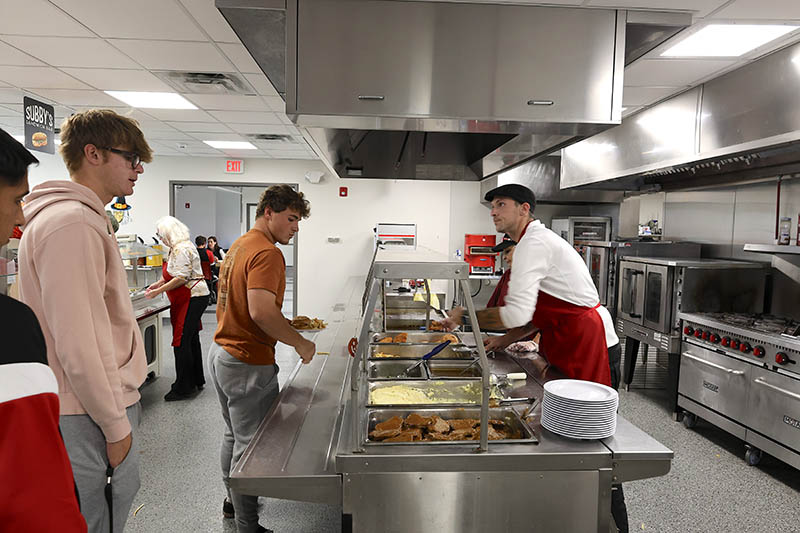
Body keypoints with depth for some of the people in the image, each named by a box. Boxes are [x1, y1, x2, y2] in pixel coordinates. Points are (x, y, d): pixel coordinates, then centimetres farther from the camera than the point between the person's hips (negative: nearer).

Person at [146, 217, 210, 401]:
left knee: (181, 342, -7)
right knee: (191, 340, 17)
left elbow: (181, 278, -22)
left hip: (192, 299, -11)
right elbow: (172, 273, 27)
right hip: (192, 298, 11)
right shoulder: (177, 248, 17)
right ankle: (197, 381, 27)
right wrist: (158, 284, 17)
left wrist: (158, 291, -16)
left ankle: (183, 388, 1)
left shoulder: (182, 249, -18)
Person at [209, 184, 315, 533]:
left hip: (221, 353, 10)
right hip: (248, 364, -10)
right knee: (250, 445, 4)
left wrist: (284, 324, 16)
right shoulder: (266, 253, -20)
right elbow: (261, 311, -31)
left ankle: (232, 501, 43)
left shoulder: (238, 246, 12)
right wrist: (300, 344, -19)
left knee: (234, 435, 24)